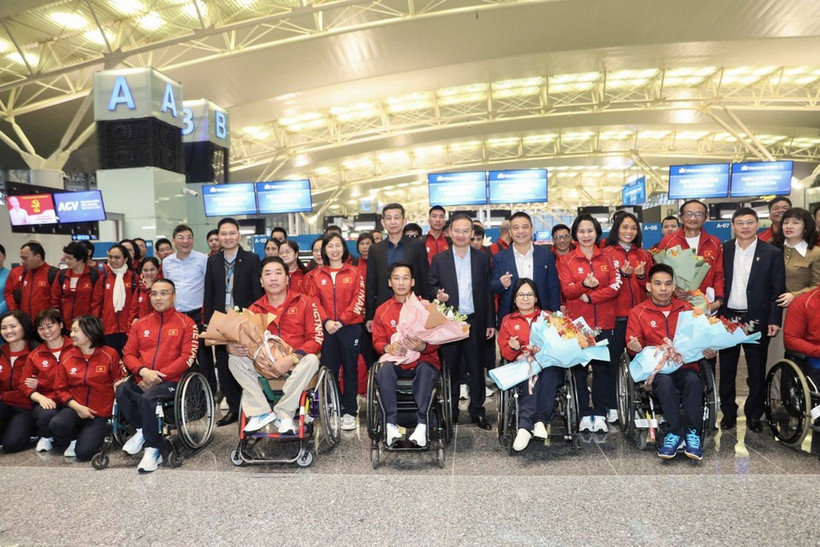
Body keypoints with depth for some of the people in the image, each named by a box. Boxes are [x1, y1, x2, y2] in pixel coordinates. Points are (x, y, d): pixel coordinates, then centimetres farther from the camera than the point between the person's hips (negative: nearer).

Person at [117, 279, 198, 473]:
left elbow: (187, 357, -7)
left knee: (148, 398, -33)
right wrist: (143, 372, -11)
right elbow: (128, 354, 10)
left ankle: (153, 450, -16)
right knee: (121, 390, -27)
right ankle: (141, 430, -5)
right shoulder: (140, 324, 16)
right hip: (143, 381, 4)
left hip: (171, 382, -4)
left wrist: (158, 376, -14)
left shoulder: (186, 323, 2)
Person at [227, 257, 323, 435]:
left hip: (296, 364, -2)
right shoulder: (255, 309, 6)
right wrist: (232, 347, -20)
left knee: (311, 360, -32)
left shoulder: (304, 302, -2)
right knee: (235, 359, -18)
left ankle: (284, 414, -21)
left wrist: (292, 358, -23)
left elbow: (316, 338, -10)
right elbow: (242, 339, 6)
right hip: (264, 365, 3)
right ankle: (260, 412, -18)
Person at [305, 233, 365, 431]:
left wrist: (342, 320, -12)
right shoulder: (317, 275, 9)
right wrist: (326, 321, -11)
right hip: (327, 328, 2)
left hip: (349, 327, -2)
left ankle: (349, 412, 12)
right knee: (328, 369, 5)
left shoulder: (354, 273, 3)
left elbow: (358, 299, -4)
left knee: (350, 369, 4)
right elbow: (314, 300, 3)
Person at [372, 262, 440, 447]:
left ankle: (422, 424, -33)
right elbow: (377, 341, 8)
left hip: (423, 359, -1)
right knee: (384, 369, -32)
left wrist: (422, 346, -22)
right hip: (395, 361, 2)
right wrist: (388, 348, -16)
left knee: (426, 370, -35)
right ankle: (391, 423, -29)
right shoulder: (382, 310, 10)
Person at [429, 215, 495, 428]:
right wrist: (437, 294, -18)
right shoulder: (439, 259, 6)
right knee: (451, 369, 7)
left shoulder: (483, 258, 6)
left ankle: (477, 411, 19)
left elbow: (488, 291, 5)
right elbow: (431, 286, 6)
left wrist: (491, 322, 2)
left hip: (475, 322, 0)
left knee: (476, 368, 5)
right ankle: (450, 412, 19)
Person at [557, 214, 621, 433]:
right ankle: (585, 415, 9)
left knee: (602, 367, 1)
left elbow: (615, 286, -2)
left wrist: (590, 296, -12)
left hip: (604, 322, 1)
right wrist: (583, 285, -25)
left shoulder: (606, 259, 11)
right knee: (579, 368, 1)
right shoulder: (566, 261, 6)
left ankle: (600, 414, 9)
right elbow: (567, 290, -5)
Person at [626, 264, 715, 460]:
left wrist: (708, 351, -7)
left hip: (685, 366, 2)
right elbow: (633, 343, 6)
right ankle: (674, 433, -23)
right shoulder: (638, 312, 9)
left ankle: (693, 434, -20)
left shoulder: (686, 309, 15)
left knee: (693, 381, -32)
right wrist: (635, 347, -18)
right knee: (665, 382, -34)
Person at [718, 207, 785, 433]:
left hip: (757, 320, -1)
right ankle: (728, 412, 23)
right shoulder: (723, 250, 3)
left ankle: (754, 414, 22)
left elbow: (778, 290, -1)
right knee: (726, 370, 10)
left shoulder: (772, 253, -1)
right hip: (727, 318, 1)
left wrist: (774, 320, -7)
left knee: (757, 371, 8)